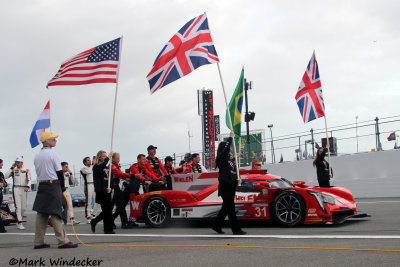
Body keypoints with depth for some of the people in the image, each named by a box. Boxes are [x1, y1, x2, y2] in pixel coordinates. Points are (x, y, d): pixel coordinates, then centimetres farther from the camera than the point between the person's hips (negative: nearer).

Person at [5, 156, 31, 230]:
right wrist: (12, 168, -5)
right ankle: (20, 224, -15)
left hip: (24, 190, 2)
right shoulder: (13, 170, 8)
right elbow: (6, 176, -6)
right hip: (16, 189, -2)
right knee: (18, 206, -12)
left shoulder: (26, 171, 10)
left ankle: (19, 221, 24)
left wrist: (27, 186, -15)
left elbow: (29, 180, 2)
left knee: (23, 207, 6)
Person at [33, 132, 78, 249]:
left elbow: (38, 172, 15)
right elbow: (59, 172, -8)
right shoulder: (52, 154, -9)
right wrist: (62, 187, 3)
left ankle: (38, 242, 10)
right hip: (53, 185, -7)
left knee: (41, 213, 8)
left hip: (41, 185, 7)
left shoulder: (37, 156, 13)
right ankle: (63, 241, -8)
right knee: (55, 213, -8)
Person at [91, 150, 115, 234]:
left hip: (108, 191, 6)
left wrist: (110, 187, -5)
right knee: (106, 210, -6)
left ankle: (94, 221, 25)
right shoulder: (96, 167, -3)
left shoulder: (108, 167, 16)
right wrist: (108, 158, -31)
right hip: (101, 191, -6)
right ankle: (108, 229, 3)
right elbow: (101, 167, -28)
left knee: (109, 210, 6)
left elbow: (111, 179, 12)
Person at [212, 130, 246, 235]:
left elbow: (233, 172, 21)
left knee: (226, 207, 14)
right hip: (225, 186, -9)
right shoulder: (221, 158, -8)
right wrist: (231, 137, -18)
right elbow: (225, 148, -26)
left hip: (231, 186, 9)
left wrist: (237, 179, 2)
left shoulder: (230, 159, 17)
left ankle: (217, 226, 25)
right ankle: (236, 229, -4)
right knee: (230, 208, -6)